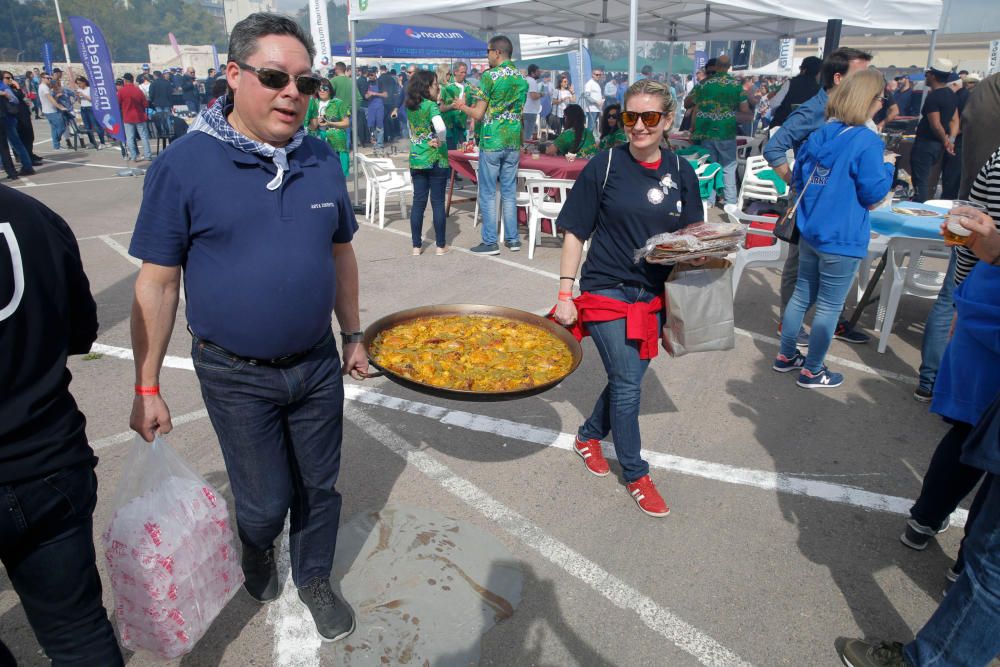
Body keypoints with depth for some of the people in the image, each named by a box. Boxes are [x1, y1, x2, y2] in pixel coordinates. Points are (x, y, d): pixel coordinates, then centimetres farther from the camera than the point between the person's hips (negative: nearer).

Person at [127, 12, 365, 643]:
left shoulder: (321, 159, -1)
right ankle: (257, 551, 48)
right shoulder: (183, 164, -12)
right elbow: (157, 282, -8)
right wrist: (148, 387, -5)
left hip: (318, 364, 3)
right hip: (236, 376, -3)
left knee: (320, 486, 16)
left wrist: (353, 336, 12)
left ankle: (314, 578, 44)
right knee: (265, 501, 11)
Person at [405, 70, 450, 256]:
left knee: (418, 202, 8)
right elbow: (441, 128, -29)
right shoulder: (431, 106, -12)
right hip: (436, 161, -5)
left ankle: (417, 245, 11)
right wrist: (441, 142, -10)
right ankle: (440, 245, 9)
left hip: (416, 160, 5)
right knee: (438, 202, 2)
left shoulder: (410, 107, 7)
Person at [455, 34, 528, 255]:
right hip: (513, 142, 6)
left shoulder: (489, 76, -10)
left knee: (488, 193, 1)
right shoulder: (521, 78, 8)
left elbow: (478, 114, -10)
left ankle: (490, 242, 2)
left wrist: (463, 106, 8)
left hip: (491, 142, -5)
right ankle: (512, 239, 15)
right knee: (509, 192, 11)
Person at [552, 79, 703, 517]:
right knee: (628, 384, -3)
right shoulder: (605, 166, -8)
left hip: (653, 297, 4)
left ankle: (589, 436, 40)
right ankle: (635, 474, 16)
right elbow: (575, 232, -5)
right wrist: (565, 294, -9)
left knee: (629, 379, 14)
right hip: (605, 292, -4)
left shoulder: (680, 172, 1)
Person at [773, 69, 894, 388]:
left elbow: (798, 180, 13)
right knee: (829, 307, 5)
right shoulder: (867, 142, -16)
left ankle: (786, 356, 29)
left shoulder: (819, 136, 5)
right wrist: (887, 166, 3)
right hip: (842, 240, -7)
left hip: (809, 231, 7)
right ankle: (812, 371, 17)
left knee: (802, 294, 19)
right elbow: (873, 193, -12)